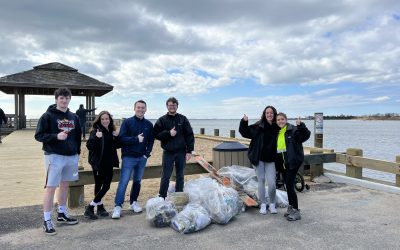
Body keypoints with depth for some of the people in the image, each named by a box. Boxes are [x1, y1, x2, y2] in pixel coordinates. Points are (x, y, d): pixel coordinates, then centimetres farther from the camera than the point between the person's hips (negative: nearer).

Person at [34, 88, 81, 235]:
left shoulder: (74, 117, 10)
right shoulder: (48, 116, -7)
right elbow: (38, 136, -9)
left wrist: (77, 152, 10)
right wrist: (56, 136, -23)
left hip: (71, 157, 6)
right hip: (54, 156, -6)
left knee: (65, 185, 16)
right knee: (50, 187, -3)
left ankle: (62, 214, 30)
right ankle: (47, 220, 6)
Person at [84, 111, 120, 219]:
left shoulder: (111, 131, 9)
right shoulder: (95, 131, -7)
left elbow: (116, 146, 17)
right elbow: (89, 146, -17)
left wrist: (116, 137, -2)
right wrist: (96, 138, -33)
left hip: (109, 163, 5)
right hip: (98, 163, -5)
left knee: (106, 186, 6)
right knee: (98, 185, 0)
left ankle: (100, 207, 19)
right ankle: (89, 208, 12)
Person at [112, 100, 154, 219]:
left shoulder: (148, 124, 7)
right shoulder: (127, 122, -3)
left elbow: (151, 140, 10)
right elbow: (122, 138, -10)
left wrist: (147, 153, -2)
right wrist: (136, 139, -19)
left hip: (142, 158, 4)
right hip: (128, 157, -4)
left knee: (137, 181, 13)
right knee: (123, 182, -6)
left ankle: (134, 202, 27)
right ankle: (118, 206, -2)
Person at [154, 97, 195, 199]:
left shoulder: (183, 119, 4)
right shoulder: (162, 120, 2)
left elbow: (190, 135, 1)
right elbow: (156, 134, -3)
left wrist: (189, 150, -5)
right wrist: (168, 133, -17)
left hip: (181, 152, 2)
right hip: (168, 152, -1)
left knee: (180, 176, 10)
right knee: (166, 176, 2)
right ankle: (162, 197, 12)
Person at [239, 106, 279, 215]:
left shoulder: (278, 128, -1)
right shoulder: (258, 126, -3)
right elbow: (246, 132, 2)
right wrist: (244, 122, -13)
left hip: (271, 159, 0)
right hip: (259, 158, 0)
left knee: (272, 183, -5)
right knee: (261, 180, 7)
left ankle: (272, 204, 18)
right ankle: (263, 204, 21)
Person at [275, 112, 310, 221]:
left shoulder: (293, 130, -10)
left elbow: (306, 135, -22)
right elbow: (274, 147, 19)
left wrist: (301, 126, -37)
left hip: (293, 161, -7)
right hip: (282, 162, 7)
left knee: (289, 185, -10)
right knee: (287, 185, 14)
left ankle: (296, 211, -1)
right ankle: (291, 207, 28)